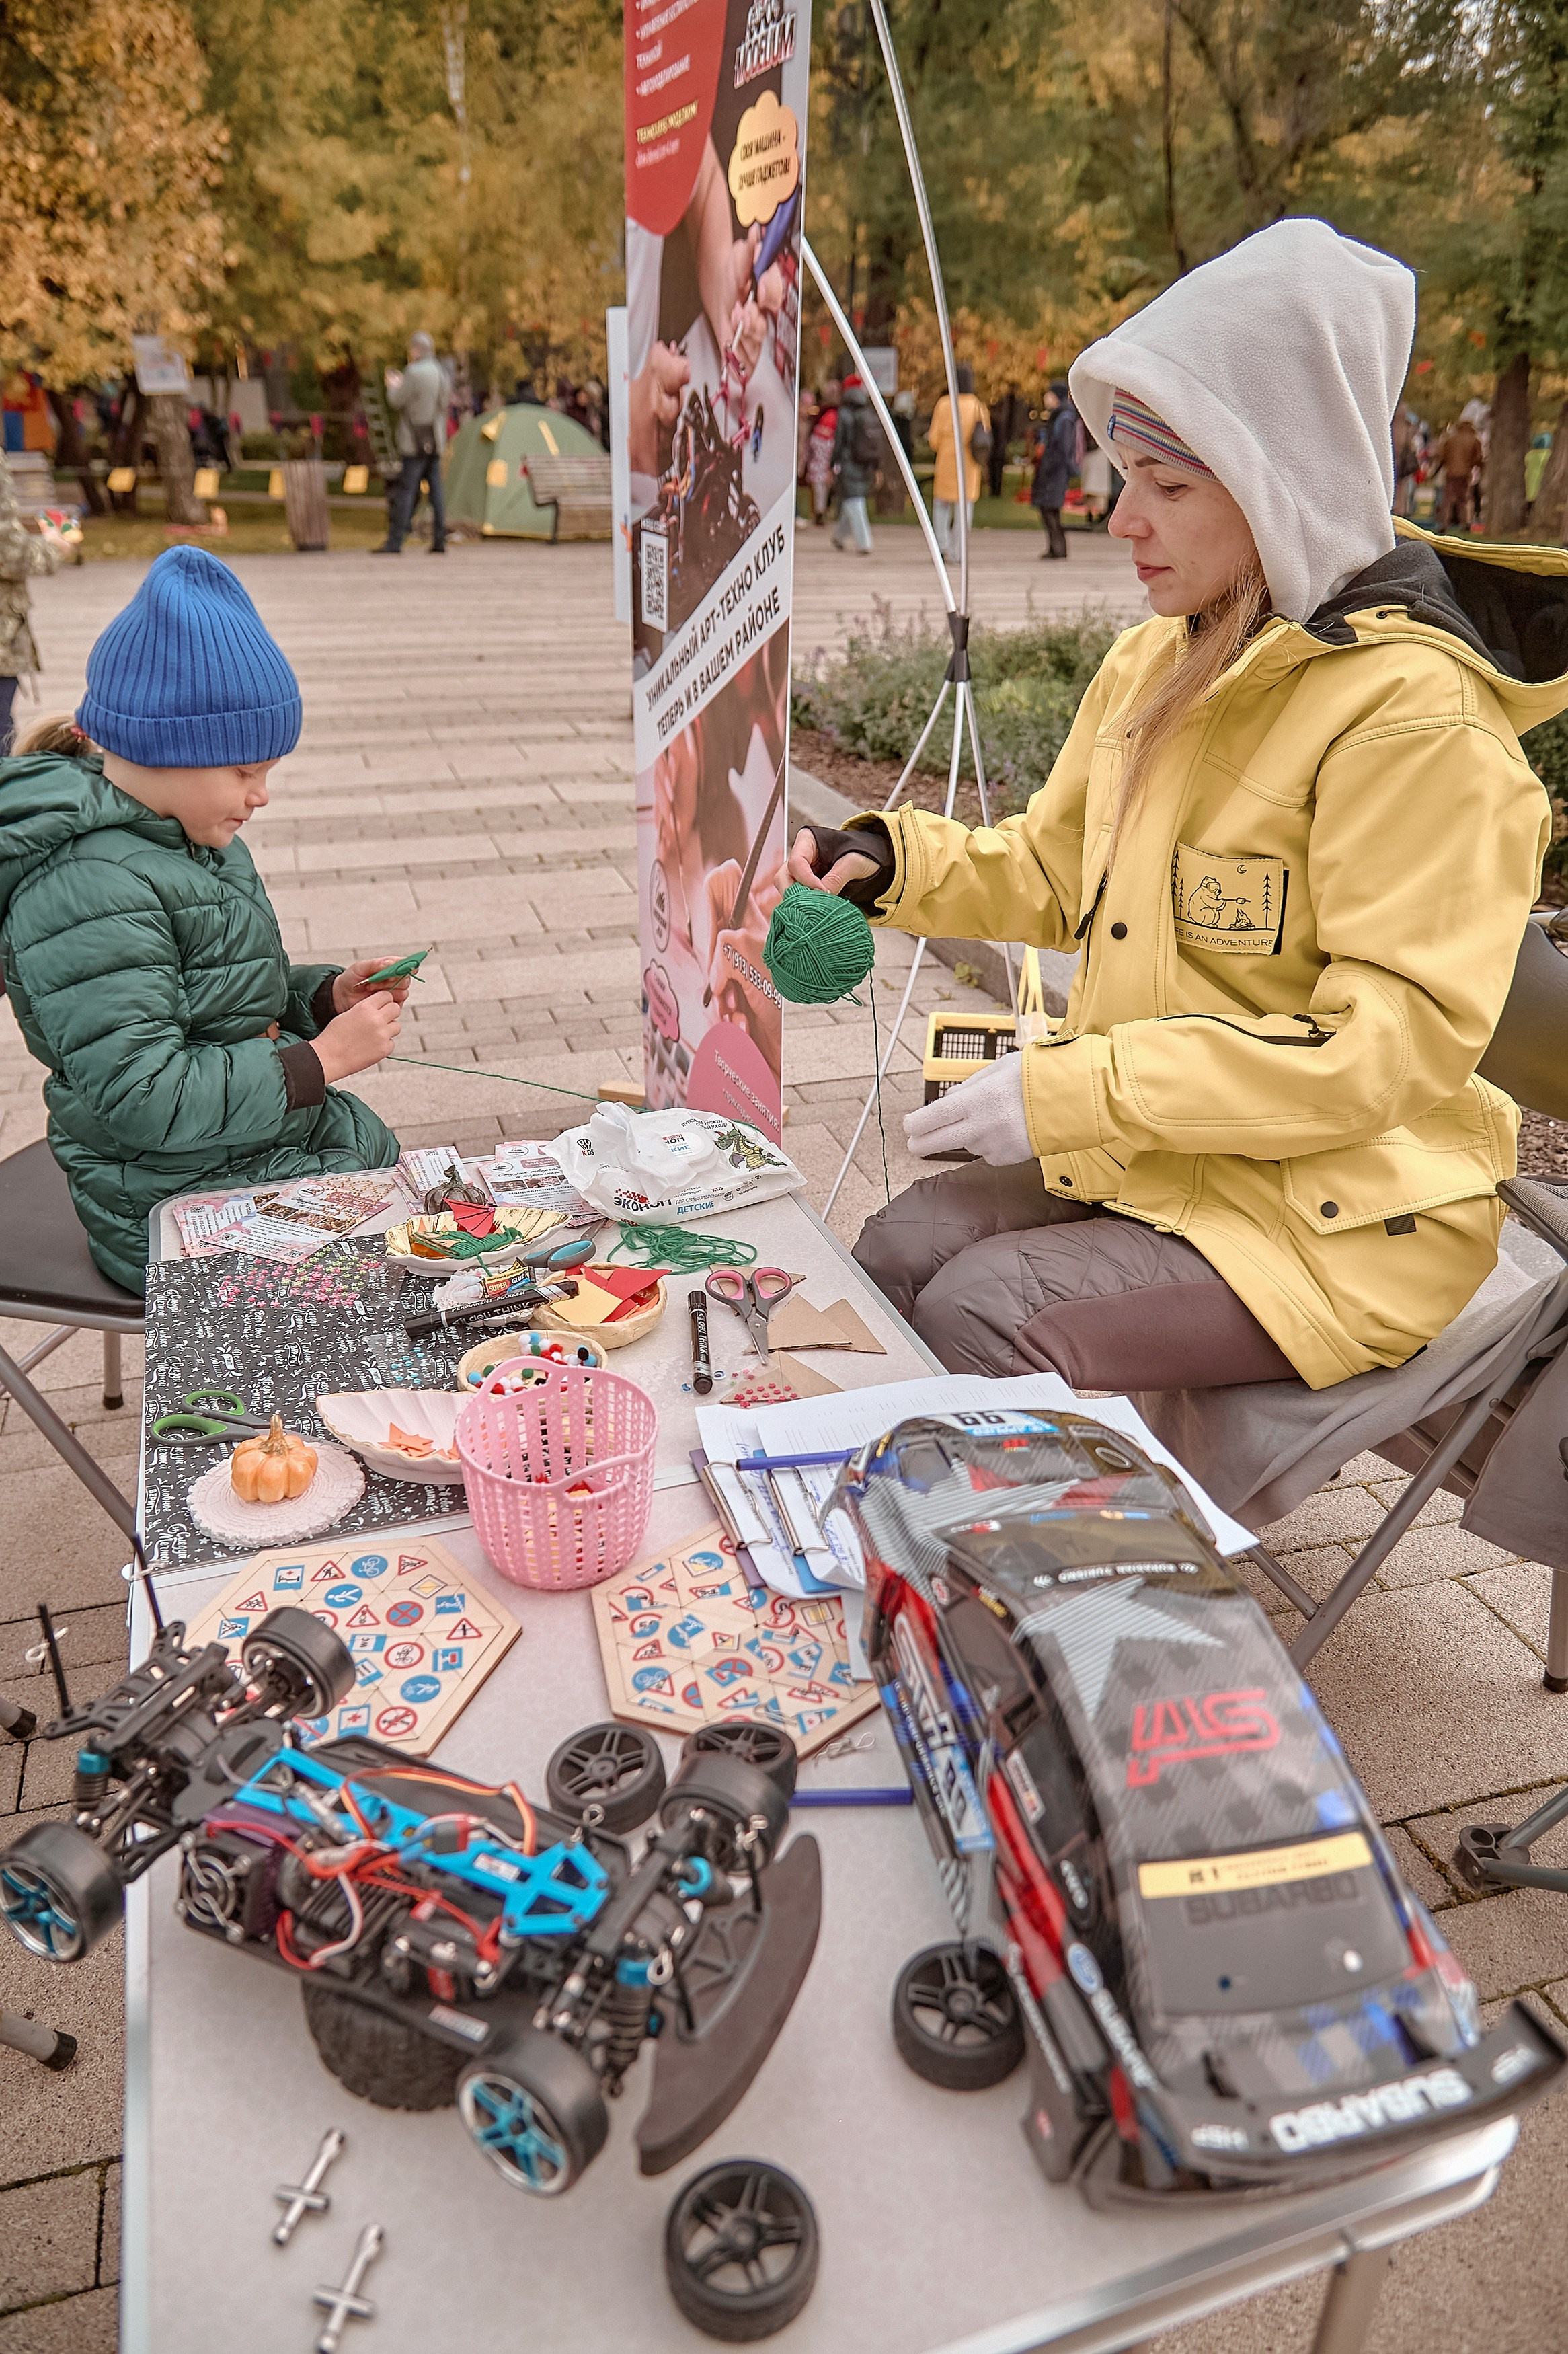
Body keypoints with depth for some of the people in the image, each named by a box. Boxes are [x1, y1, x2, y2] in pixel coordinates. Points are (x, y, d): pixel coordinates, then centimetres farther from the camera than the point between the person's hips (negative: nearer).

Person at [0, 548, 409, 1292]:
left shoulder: (191, 841, 9)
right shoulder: (89, 892, -23)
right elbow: (145, 1101, -27)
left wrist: (326, 994, 3)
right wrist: (323, 1057, -21)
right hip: (188, 1217, -10)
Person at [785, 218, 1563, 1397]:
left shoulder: (1411, 706, -20)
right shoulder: (1159, 661, 7)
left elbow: (1398, 1037, -24)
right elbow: (1055, 868, 17)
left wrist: (1076, 1089, -26)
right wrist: (888, 860, -3)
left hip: (1335, 1212, -7)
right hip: (1154, 1159, 8)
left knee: (980, 1316, -21)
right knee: (897, 1251, -6)